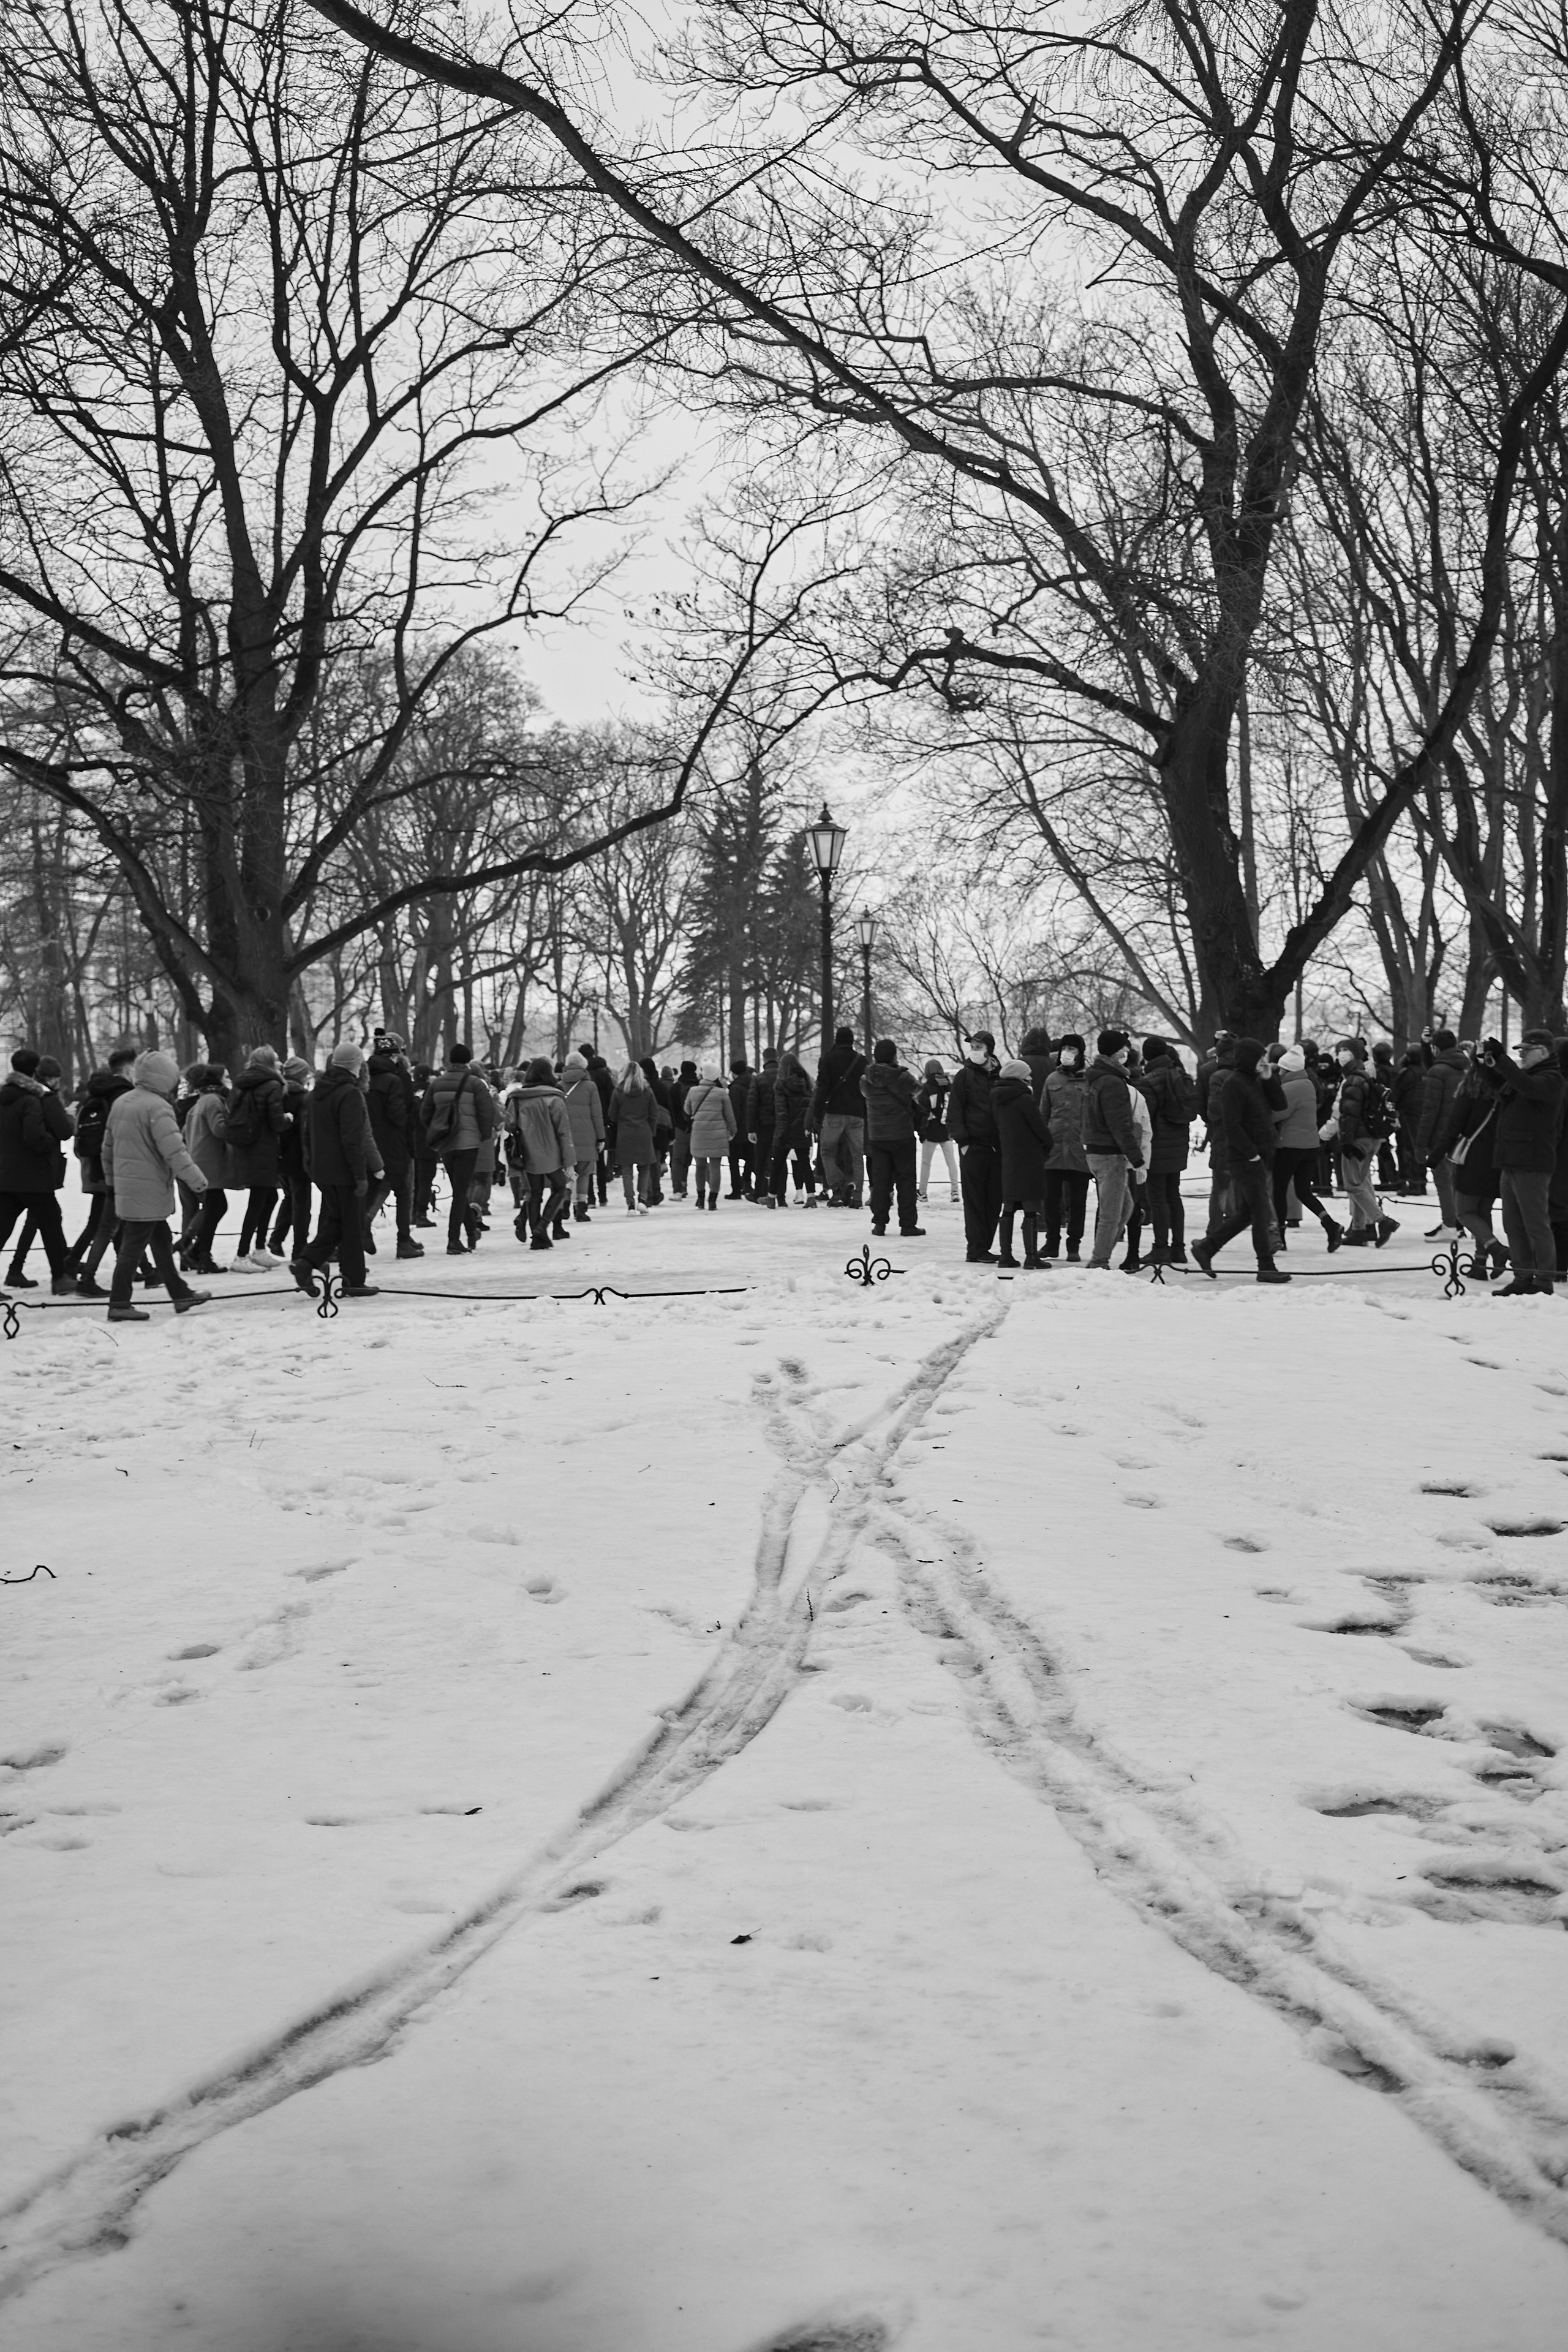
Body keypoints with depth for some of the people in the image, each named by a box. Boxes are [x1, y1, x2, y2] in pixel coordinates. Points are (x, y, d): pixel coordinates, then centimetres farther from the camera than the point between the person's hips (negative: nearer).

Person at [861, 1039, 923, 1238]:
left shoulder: (867, 1079, -6)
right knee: (906, 1179, 5)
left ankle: (879, 1222, 8)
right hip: (902, 1136, -3)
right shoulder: (902, 1077, -15)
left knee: (880, 1179, 9)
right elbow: (916, 1088, 5)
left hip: (876, 1137, 3)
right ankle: (908, 1224, 4)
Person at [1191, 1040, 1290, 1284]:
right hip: (1243, 1158, -9)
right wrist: (1252, 1153, -18)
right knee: (1260, 1211, -7)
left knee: (1247, 1212, 12)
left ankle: (1206, 1248, 21)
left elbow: (1281, 1105, 8)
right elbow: (1232, 1125, -18)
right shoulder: (1234, 1083, -12)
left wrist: (1269, 1078, -2)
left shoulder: (1257, 1081, 15)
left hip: (1259, 1156, 9)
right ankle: (1266, 1266, -2)